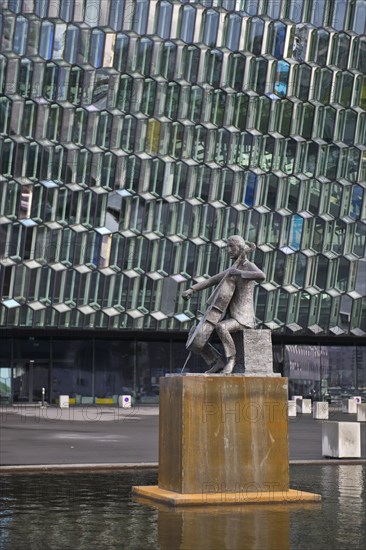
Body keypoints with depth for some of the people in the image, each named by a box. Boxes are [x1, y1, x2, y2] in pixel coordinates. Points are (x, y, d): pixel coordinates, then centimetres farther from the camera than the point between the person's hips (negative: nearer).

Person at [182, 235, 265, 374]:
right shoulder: (232, 269, 16)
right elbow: (211, 281, 15)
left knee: (220, 327, -39)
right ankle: (217, 361, 2)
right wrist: (191, 290, 2)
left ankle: (231, 359, -17)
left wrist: (239, 273, -25)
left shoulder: (249, 267, -8)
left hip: (243, 318, -8)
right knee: (195, 335, -6)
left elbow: (262, 276, -32)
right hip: (229, 317, 8)